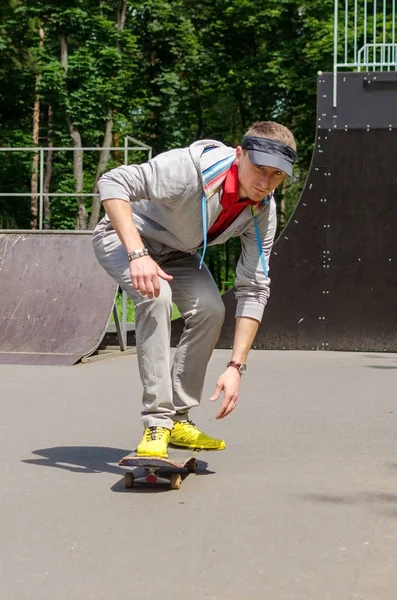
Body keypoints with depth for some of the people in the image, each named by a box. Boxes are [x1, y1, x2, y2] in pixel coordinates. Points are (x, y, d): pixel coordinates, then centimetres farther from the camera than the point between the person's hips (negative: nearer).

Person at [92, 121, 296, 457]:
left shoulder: (263, 212, -18)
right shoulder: (192, 167, -37)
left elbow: (254, 290, -16)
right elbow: (113, 182, -37)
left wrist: (236, 366, -23)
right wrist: (137, 253, -48)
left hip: (177, 251, 6)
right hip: (125, 236, -5)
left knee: (211, 310, -15)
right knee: (157, 295, -31)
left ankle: (178, 419, 0)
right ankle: (156, 422, -25)